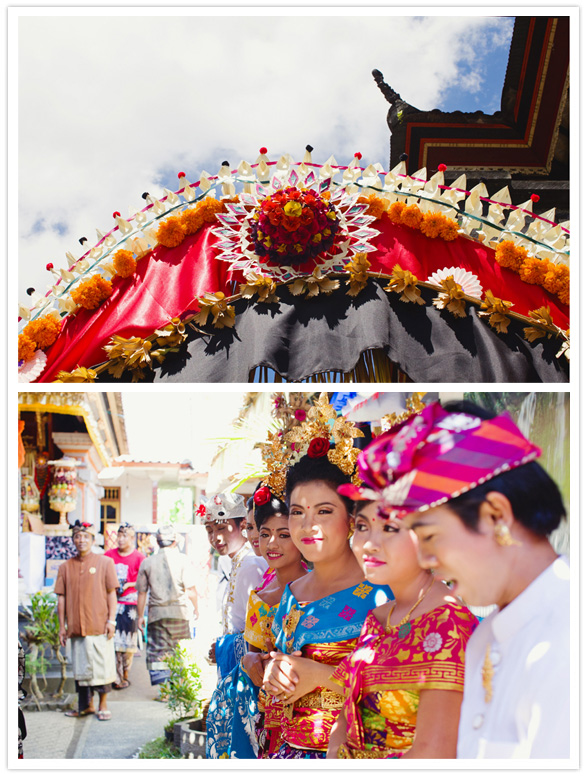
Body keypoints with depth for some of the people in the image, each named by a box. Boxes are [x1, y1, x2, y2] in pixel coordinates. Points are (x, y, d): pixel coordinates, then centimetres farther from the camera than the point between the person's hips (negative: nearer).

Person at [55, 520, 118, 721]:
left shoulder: (104, 562, 3)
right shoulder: (66, 567, 8)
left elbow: (111, 593, 1)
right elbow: (61, 598, 10)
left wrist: (111, 620, -5)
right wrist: (62, 626, 6)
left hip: (99, 626, -3)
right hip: (76, 627, 3)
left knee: (102, 666, -1)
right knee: (81, 667, 9)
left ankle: (103, 705, 11)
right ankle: (86, 705, 21)